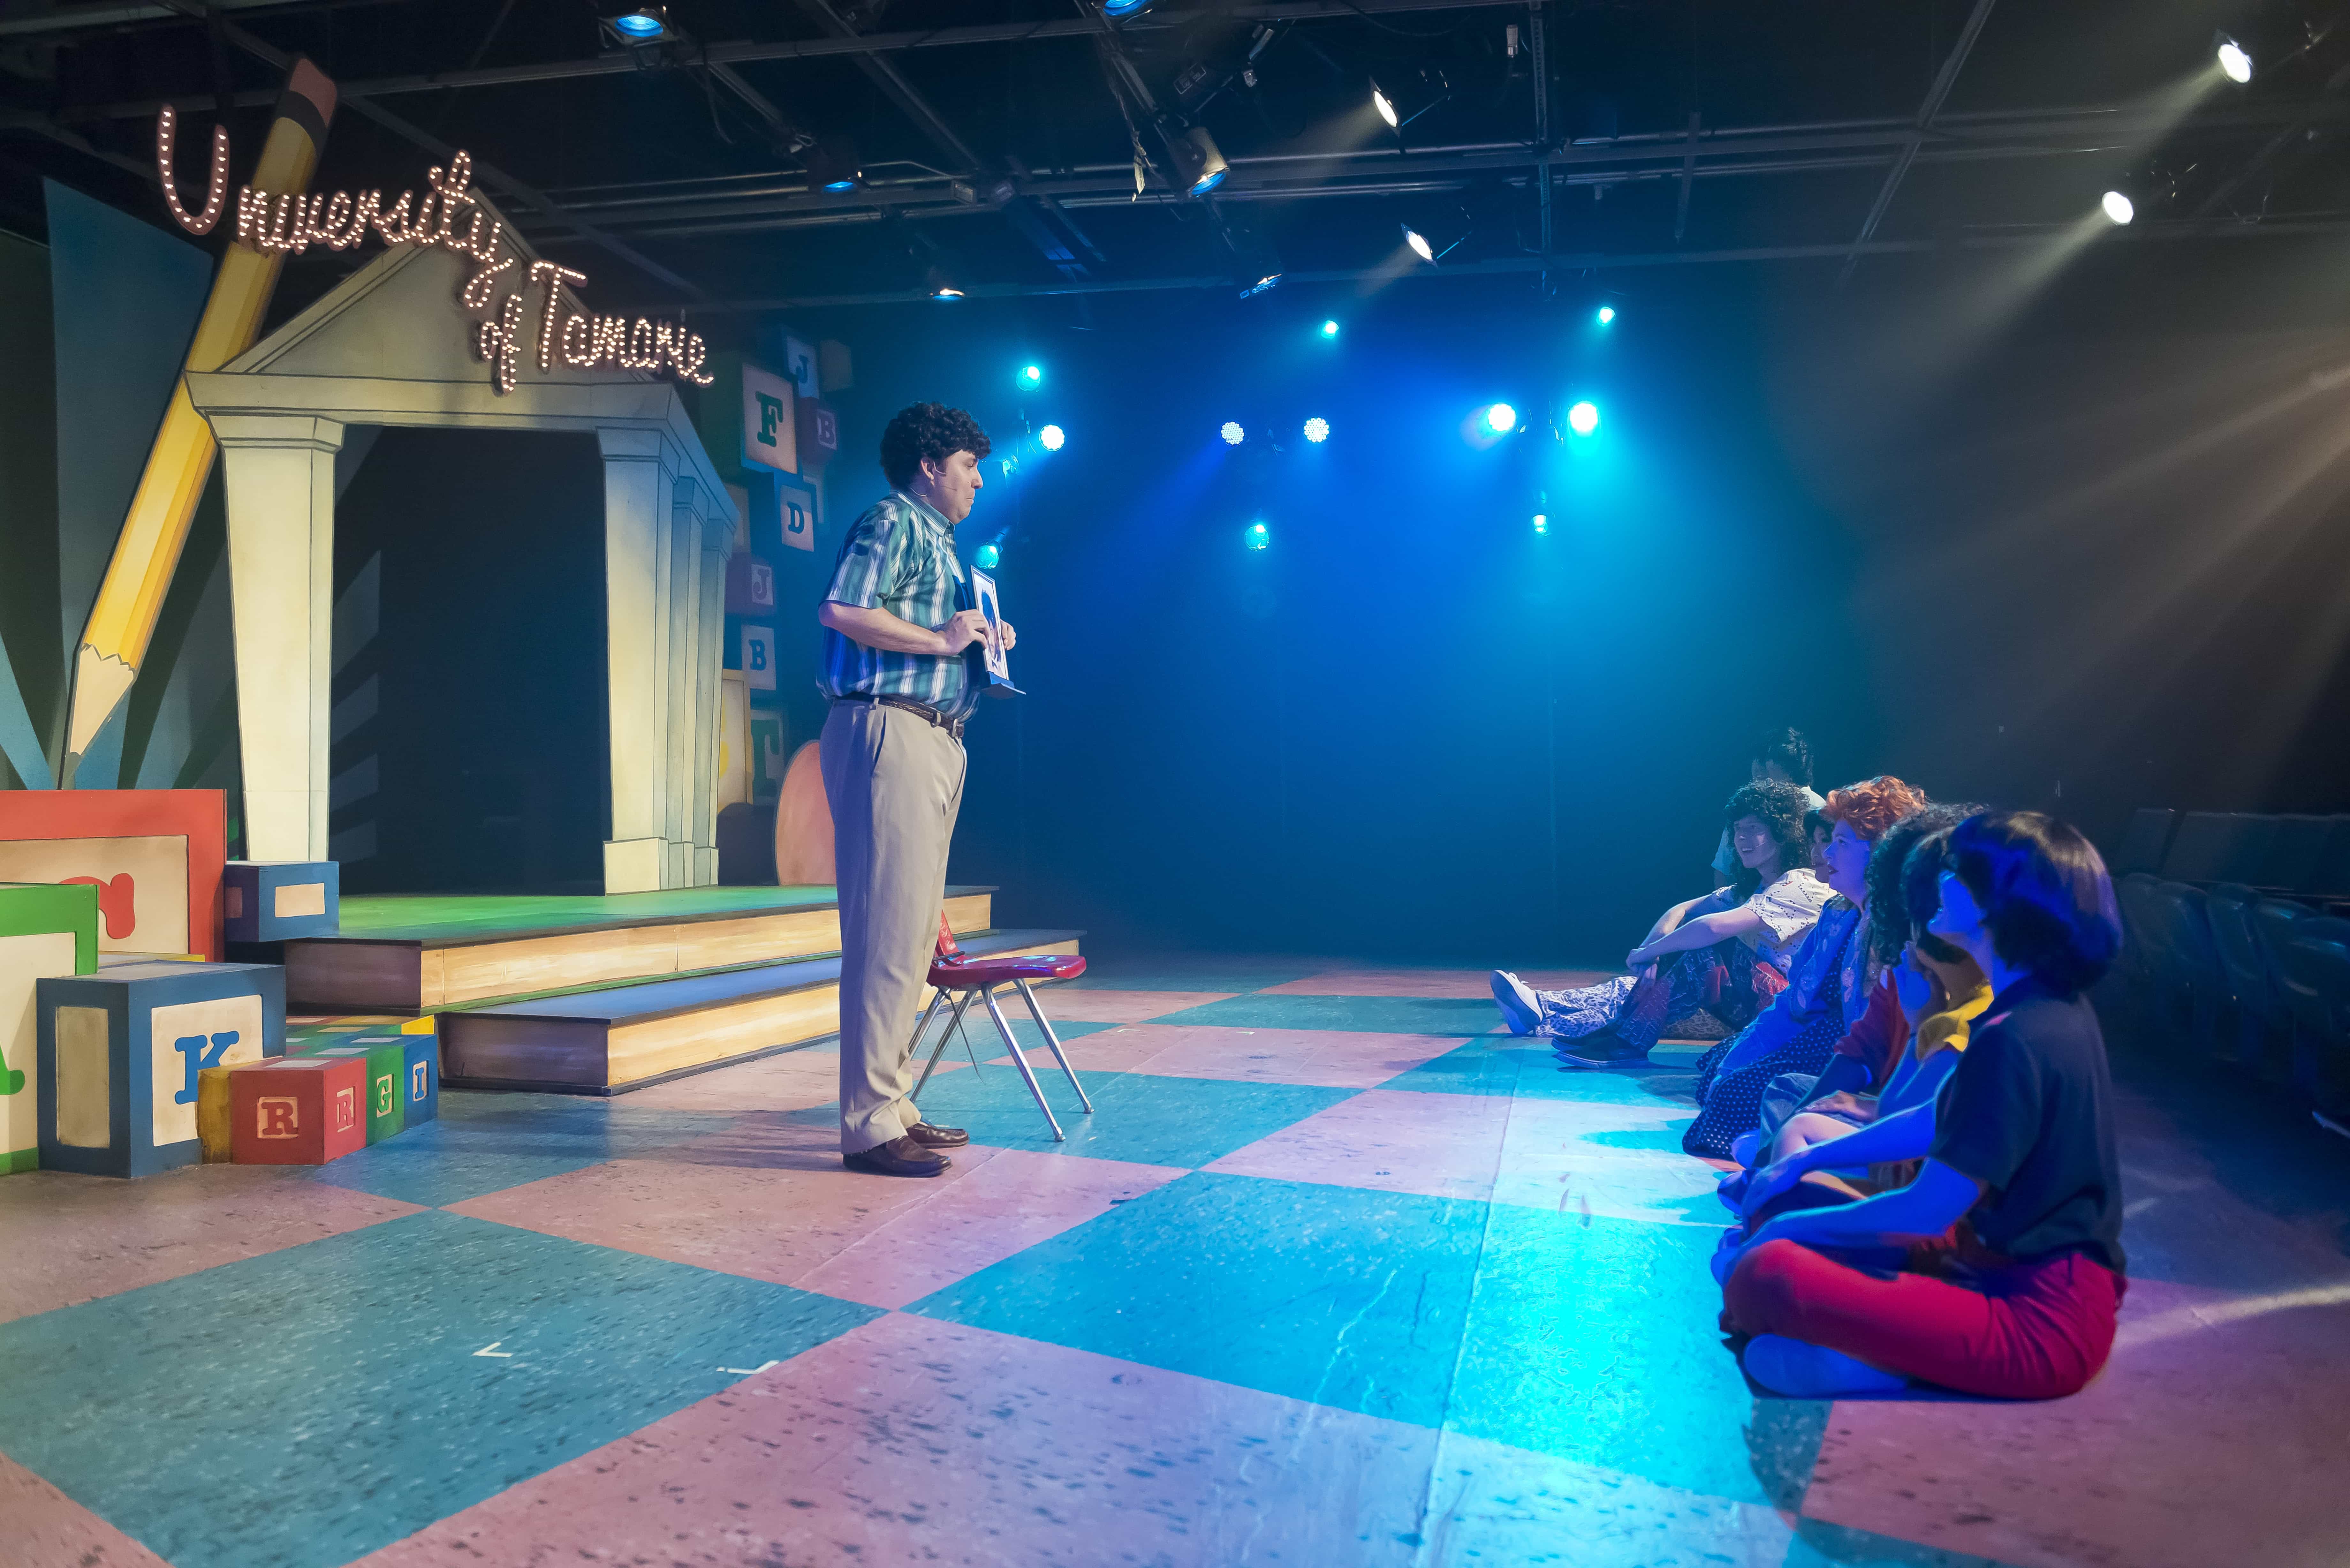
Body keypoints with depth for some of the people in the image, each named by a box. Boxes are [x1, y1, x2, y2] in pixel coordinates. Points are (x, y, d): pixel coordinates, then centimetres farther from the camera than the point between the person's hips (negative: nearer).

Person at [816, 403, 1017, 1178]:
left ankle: (894, 1105, 18)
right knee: (886, 932, -12)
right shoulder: (890, 522, -4)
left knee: (912, 932, 11)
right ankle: (869, 1125, -10)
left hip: (934, 741, 11)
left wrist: (981, 641, 15)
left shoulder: (937, 540, 27)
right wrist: (940, 638, -15)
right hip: (889, 733, -11)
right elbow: (840, 611, -20)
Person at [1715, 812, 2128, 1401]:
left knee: (1768, 1275, -27)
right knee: (1786, 1225, 19)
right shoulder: (2056, 1010, 6)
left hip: (2037, 1325, -10)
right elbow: (1940, 1125, 18)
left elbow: (1928, 1209, -20)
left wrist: (1792, 1228, -6)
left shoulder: (2017, 1039, -25)